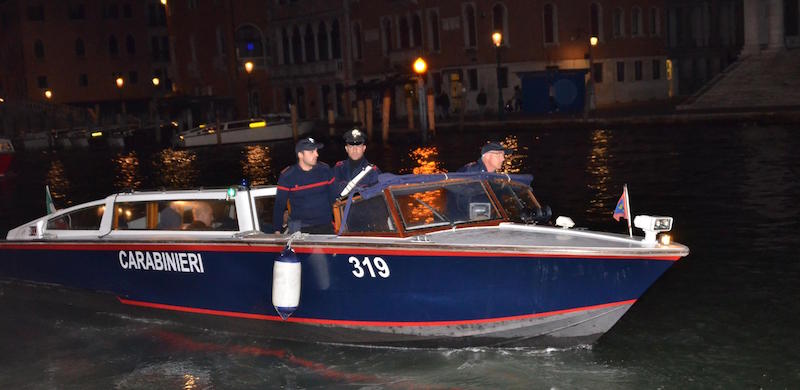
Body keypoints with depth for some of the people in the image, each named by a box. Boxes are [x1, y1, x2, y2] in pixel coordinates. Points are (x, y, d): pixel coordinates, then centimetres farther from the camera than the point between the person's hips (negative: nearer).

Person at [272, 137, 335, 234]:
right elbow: (279, 205, 1)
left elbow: (333, 197, 11)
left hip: (326, 226, 3)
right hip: (300, 229, -2)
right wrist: (277, 230, -3)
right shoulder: (287, 176, -4)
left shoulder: (325, 170, 3)